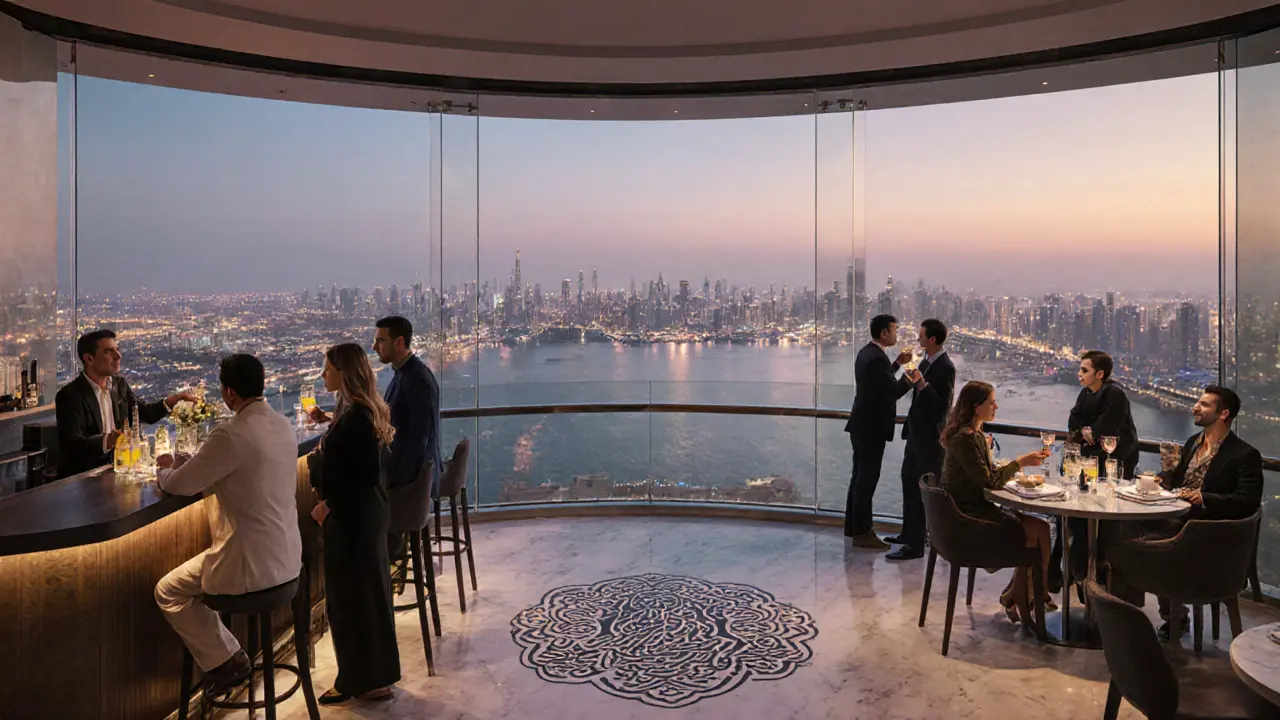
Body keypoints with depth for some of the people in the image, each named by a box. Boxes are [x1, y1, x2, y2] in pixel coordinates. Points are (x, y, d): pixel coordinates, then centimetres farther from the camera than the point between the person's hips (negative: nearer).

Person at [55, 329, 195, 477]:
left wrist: (173, 400, 0)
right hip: (81, 475, -7)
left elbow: (144, 413, 19)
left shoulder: (119, 384, 7)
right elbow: (72, 443, -24)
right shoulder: (70, 395, -14)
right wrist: (106, 441, -44)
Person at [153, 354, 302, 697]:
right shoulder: (283, 425, 2)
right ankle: (226, 657, 34)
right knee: (191, 579, 31)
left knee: (167, 592, 14)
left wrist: (164, 468, 12)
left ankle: (226, 660, 16)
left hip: (254, 563, -8)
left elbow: (179, 484, -11)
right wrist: (188, 463, 16)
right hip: (286, 554, 8)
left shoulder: (231, 434, -23)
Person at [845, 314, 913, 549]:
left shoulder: (867, 352, 11)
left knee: (860, 476, 17)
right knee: (867, 479, -3)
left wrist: (897, 363, 16)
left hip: (862, 424, 10)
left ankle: (854, 525, 26)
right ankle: (861, 532, 4)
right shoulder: (877, 357, -21)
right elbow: (892, 392, -22)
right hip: (871, 427, -10)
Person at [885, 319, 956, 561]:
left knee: (923, 490, -3)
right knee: (909, 480, 21)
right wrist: (909, 379, 4)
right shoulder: (927, 361, 8)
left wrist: (922, 384, -28)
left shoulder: (946, 368, -19)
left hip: (930, 436, -10)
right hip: (916, 432, 10)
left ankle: (916, 545, 5)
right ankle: (908, 533, 36)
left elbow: (943, 407, -23)